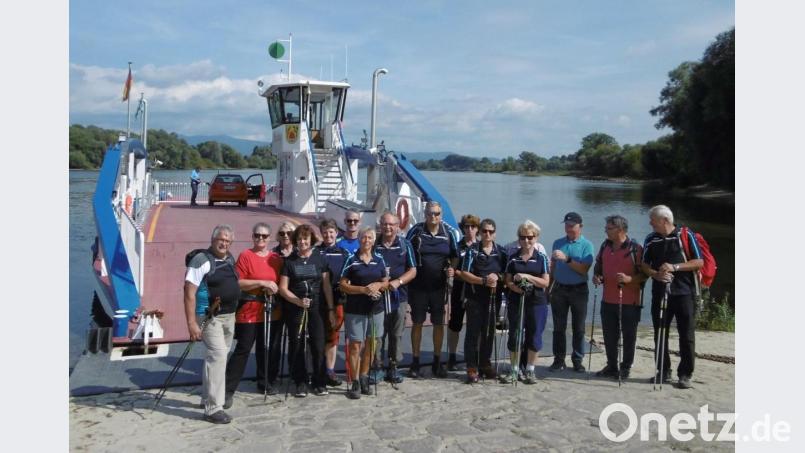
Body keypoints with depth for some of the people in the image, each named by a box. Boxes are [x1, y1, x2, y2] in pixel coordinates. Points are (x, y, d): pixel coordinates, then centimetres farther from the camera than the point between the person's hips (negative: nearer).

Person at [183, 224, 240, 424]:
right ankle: (213, 408, -11)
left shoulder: (230, 259, 9)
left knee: (215, 356, 17)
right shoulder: (201, 260, -14)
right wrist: (192, 323, -24)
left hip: (229, 316, 8)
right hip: (210, 317, -8)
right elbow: (189, 293, -19)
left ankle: (208, 398, 33)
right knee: (218, 355, -16)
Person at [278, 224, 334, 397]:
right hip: (294, 309, 0)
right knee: (296, 346, 4)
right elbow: (283, 288, 0)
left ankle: (319, 382, 12)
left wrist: (331, 308, 1)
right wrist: (298, 301, -15)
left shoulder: (319, 259, 5)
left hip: (316, 308, 0)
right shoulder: (289, 261, 3)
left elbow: (326, 285, 6)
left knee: (318, 345, -1)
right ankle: (300, 382, 16)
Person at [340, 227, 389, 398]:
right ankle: (355, 383, 5)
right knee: (355, 345, -2)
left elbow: (386, 283, 13)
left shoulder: (379, 259, 7)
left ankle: (364, 378, 23)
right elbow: (343, 285, -6)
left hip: (375, 308, 4)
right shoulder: (351, 260, -4)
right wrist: (363, 289, -17)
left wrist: (378, 285, -9)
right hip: (355, 310, -4)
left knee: (370, 344, 10)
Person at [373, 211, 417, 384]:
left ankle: (393, 367, 19)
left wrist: (398, 282, -13)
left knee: (396, 334, 8)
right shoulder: (374, 245, 4)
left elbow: (412, 270, 3)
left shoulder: (405, 245, 5)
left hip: (399, 296, 1)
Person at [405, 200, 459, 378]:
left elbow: (455, 256, 9)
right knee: (417, 323, 7)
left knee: (439, 323, 9)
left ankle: (437, 362, 23)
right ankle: (415, 362, 18)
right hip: (418, 285, -1)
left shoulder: (449, 232, 1)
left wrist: (452, 268, -11)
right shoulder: (416, 230, -3)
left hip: (439, 286, 1)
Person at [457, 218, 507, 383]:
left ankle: (485, 364, 24)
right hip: (475, 298, -3)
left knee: (489, 332, 10)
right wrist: (484, 280, -18)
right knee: (473, 333, -1)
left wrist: (497, 277, -12)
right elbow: (464, 274, -8)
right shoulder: (472, 251, -3)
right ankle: (472, 368, 5)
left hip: (493, 298, 3)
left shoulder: (501, 252, 7)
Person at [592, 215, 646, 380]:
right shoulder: (605, 246, 8)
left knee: (629, 336, 6)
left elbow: (644, 274, -7)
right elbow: (598, 266, 20)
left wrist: (629, 279, -24)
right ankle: (612, 366, 27)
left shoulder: (636, 249, -10)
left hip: (629, 302, -5)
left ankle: (626, 368, 19)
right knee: (609, 336, 13)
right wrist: (596, 277, 0)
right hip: (608, 300, 6)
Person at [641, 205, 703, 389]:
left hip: (684, 293, -4)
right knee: (660, 334, 8)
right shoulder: (650, 239, 7)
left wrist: (675, 267, -16)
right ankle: (663, 371, 20)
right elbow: (645, 265, 8)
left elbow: (699, 262, -5)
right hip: (659, 293, 4)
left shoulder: (686, 235, -4)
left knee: (687, 336, 1)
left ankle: (685, 374, 11)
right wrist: (656, 274, -13)